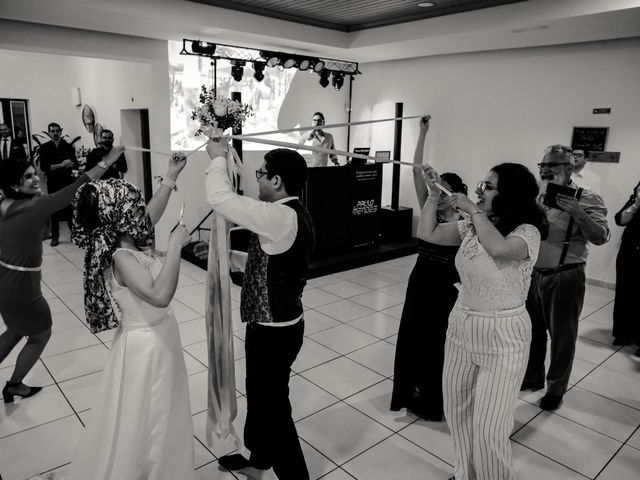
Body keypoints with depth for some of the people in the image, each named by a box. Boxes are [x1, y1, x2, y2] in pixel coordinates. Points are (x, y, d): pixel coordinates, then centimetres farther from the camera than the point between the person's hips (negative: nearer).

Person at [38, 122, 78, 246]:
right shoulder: (45, 148, 1)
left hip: (67, 181, 1)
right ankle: (55, 236, 10)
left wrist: (70, 164, -21)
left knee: (70, 208, -1)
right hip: (53, 183, -1)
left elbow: (76, 164, 3)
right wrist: (61, 165, -19)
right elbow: (43, 167, -8)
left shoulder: (68, 147, 6)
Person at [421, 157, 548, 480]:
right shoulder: (471, 227, 1)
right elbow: (428, 233, 5)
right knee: (457, 412, 20)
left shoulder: (527, 232, -17)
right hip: (461, 326, 7)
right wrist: (433, 194, -4)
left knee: (489, 429, 1)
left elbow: (499, 248, -38)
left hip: (502, 335, -6)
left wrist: (474, 210, -25)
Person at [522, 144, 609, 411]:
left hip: (564, 279, -4)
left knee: (562, 336, 9)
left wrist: (577, 213, -31)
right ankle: (533, 377, 38)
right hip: (533, 274, 5)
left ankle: (556, 389, 28)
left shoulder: (586, 200, -7)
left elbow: (601, 238, -18)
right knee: (533, 330, 17)